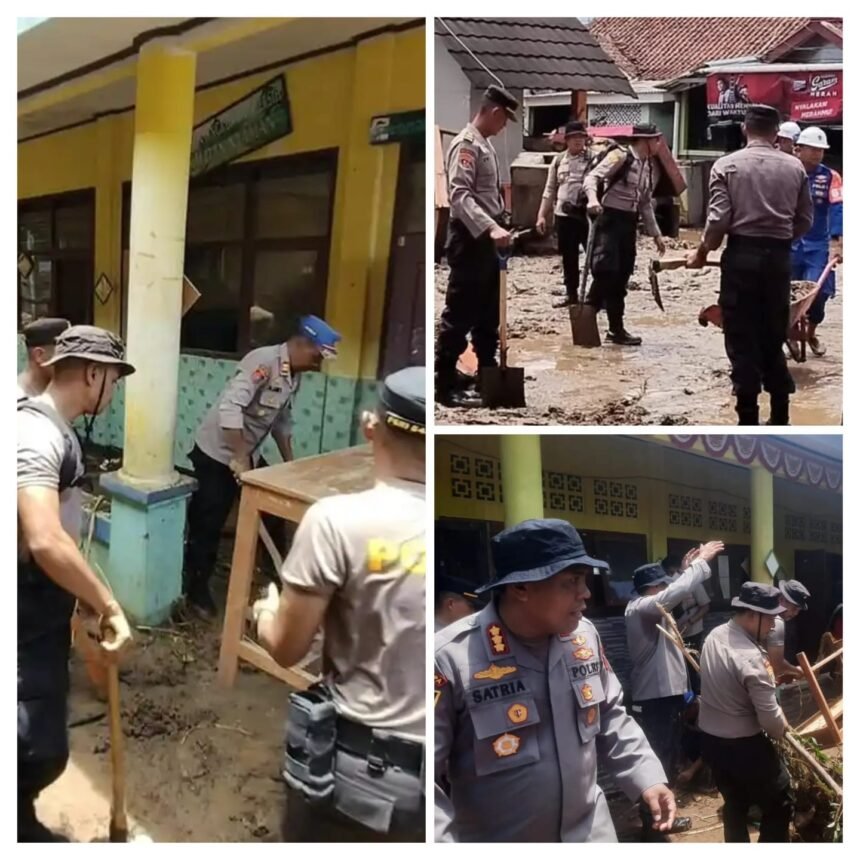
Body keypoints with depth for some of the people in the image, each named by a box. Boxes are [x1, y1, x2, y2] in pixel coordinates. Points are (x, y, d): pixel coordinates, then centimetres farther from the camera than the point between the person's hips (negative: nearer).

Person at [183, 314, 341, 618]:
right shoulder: (264, 362, -26)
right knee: (206, 524, 2)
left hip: (244, 457, 8)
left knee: (215, 524, 17)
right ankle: (195, 590, 16)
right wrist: (240, 459, -31)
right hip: (217, 453, -8)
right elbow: (230, 407, -33)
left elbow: (282, 421, 15)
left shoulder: (294, 376, 3)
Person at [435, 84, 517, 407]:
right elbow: (460, 195, -27)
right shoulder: (466, 144, -14)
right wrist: (490, 228, -37)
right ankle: (444, 383, -1)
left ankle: (488, 373, 28)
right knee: (460, 313, -7)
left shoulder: (484, 144, 16)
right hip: (469, 238, -10)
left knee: (488, 311, 16)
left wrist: (496, 228, 17)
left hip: (485, 237, 10)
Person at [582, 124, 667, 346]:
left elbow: (646, 203, 21)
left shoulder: (649, 167, 14)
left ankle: (616, 329, 15)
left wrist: (655, 234, 21)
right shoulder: (620, 156, -8)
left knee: (621, 277, 9)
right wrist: (593, 199, -38)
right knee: (606, 270, -20)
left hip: (629, 222, 7)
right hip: (610, 219, -7)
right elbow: (592, 177, -18)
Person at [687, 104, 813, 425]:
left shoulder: (727, 164, -3)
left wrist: (702, 252, 4)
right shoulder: (795, 166, 6)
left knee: (742, 338, 3)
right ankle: (780, 414, 18)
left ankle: (749, 416, 4)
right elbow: (804, 221, 8)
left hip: (742, 254, -3)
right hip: (779, 257, 3)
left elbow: (719, 219, -10)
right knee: (773, 336, 13)